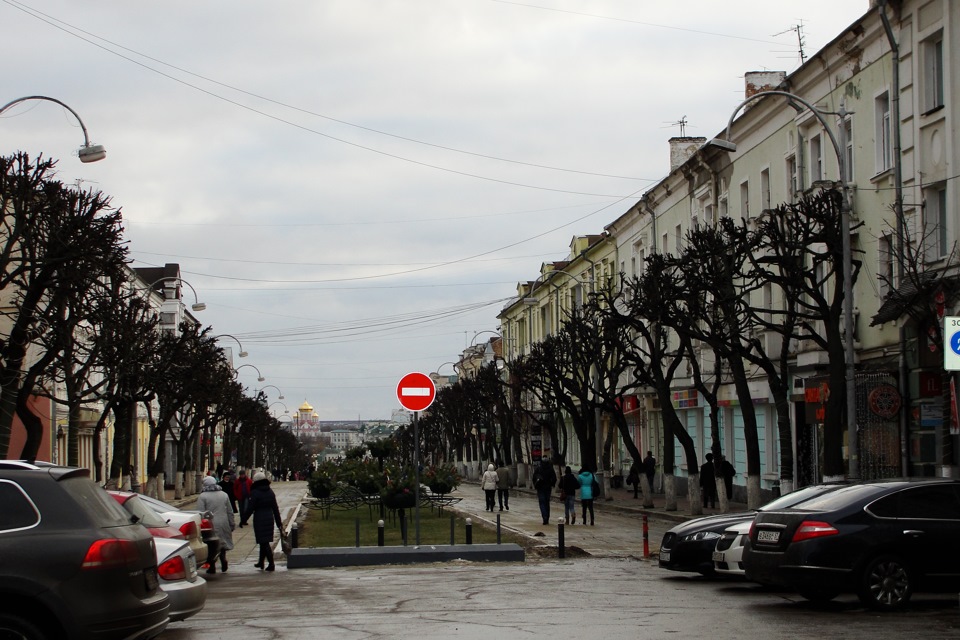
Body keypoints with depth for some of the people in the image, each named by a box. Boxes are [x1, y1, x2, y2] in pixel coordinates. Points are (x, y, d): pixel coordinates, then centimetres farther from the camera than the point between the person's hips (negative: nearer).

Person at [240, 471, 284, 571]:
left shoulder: (255, 493, -12)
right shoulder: (270, 492, 8)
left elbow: (249, 509, -13)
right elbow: (276, 508, 12)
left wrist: (243, 520, -3)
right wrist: (279, 523, 18)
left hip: (259, 520, -7)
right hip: (269, 518, 7)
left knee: (264, 542, -4)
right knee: (265, 541, 17)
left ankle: (271, 564, -9)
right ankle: (261, 562, 29)